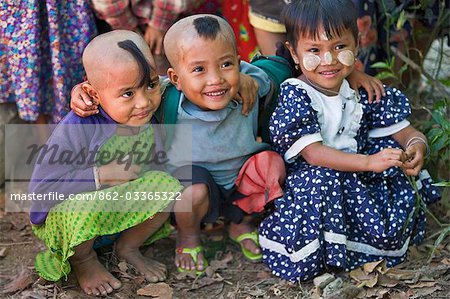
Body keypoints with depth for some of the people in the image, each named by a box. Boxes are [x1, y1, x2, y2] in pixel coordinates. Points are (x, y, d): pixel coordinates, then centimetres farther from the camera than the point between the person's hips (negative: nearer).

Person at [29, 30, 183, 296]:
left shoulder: (150, 119, -11)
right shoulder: (78, 128, -28)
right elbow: (41, 188, -30)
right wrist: (102, 175, -32)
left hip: (122, 212, 5)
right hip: (65, 217, -5)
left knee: (167, 185, -17)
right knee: (82, 207, -38)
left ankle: (129, 247, 10)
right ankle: (83, 259, -1)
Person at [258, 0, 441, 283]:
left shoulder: (361, 93, 2)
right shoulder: (295, 95, -13)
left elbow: (406, 132, 5)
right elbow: (313, 153, -23)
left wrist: (417, 147, -22)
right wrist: (369, 162, -36)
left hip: (355, 179, 5)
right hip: (306, 180, -5)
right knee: (321, 180, -34)